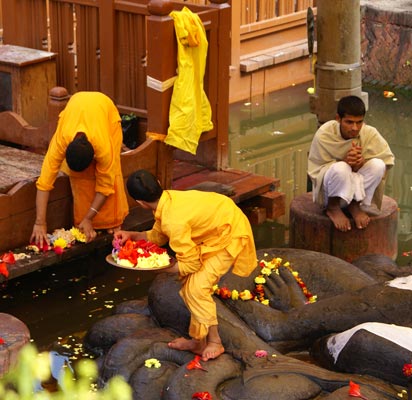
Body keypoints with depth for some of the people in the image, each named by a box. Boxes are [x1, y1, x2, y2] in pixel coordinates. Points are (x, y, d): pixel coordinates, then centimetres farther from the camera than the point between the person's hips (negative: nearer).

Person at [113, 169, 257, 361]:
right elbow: (158, 235, 11)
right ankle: (198, 341, 18)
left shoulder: (174, 221, -33)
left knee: (197, 286, -16)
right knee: (188, 283, 9)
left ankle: (214, 342, 0)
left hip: (230, 236, -9)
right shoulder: (168, 199, -7)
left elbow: (190, 264, -23)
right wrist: (132, 235, -2)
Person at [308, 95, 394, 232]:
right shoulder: (324, 135, -17)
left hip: (359, 188, 3)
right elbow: (315, 171, -14)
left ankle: (355, 205, -7)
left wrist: (362, 163, -28)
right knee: (340, 168, -36)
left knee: (377, 165, -26)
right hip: (330, 193, -3)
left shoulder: (370, 133, -12)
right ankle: (333, 208, -9)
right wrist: (345, 162, -30)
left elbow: (386, 161, -7)